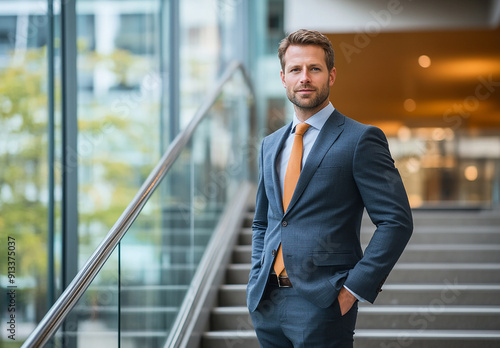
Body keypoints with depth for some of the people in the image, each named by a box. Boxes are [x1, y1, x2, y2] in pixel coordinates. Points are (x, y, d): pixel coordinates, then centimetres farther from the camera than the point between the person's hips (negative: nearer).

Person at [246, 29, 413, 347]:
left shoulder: (361, 139, -6)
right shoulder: (271, 145, 14)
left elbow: (397, 221, -11)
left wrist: (354, 288, -14)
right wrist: (259, 278, 10)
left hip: (322, 305, -6)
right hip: (266, 302, 6)